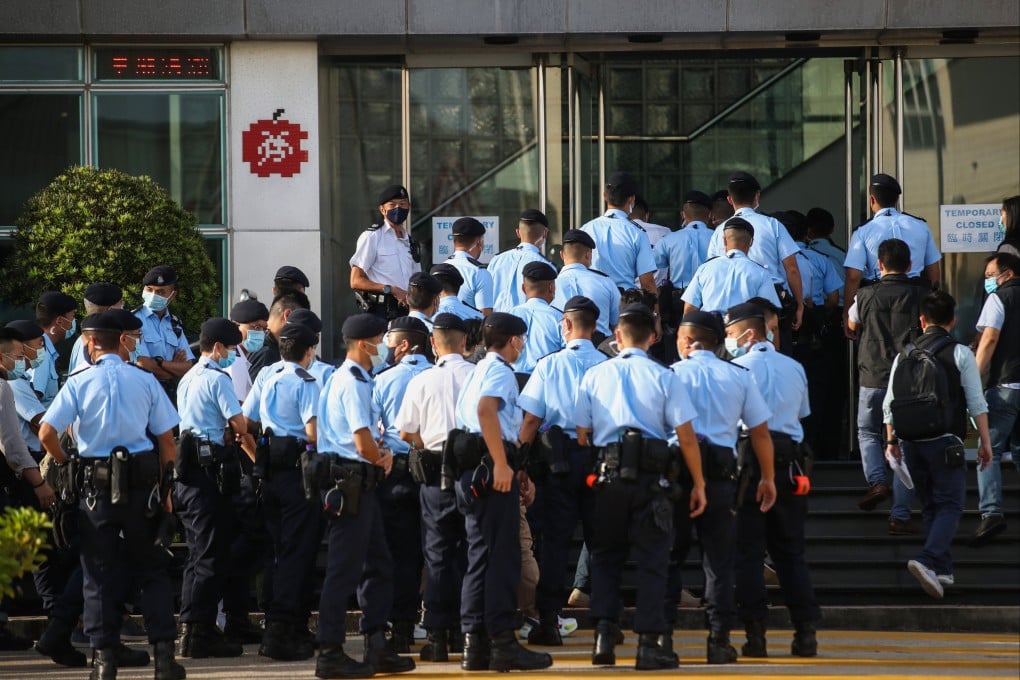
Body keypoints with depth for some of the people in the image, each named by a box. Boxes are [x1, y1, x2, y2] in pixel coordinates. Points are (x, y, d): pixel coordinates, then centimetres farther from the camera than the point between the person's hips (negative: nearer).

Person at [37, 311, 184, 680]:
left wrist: (65, 463, 7)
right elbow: (167, 440, 2)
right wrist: (165, 489, 11)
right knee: (152, 570, 10)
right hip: (142, 480, 1)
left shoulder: (79, 382, -3)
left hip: (96, 483, -1)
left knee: (99, 573, 6)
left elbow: (47, 433, -11)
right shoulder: (145, 380, 2)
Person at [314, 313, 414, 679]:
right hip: (350, 481, -11)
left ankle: (377, 648, 18)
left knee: (379, 565, 14)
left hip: (361, 483, 11)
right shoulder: (353, 384, -17)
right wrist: (381, 457, -3)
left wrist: (380, 452, 6)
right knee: (344, 570, -6)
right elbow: (363, 443, -23)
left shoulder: (347, 379, 15)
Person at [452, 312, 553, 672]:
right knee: (503, 556, -9)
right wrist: (501, 463, -28)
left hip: (473, 470, 10)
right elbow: (486, 409, -24)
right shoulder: (500, 370, -6)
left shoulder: (478, 371, 23)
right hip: (493, 466, -10)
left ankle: (474, 643, 7)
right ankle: (503, 642, -12)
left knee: (480, 556, 9)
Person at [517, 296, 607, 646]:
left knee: (554, 537, 2)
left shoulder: (549, 365, -2)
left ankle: (548, 620, -2)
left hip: (558, 457, -1)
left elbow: (531, 420, -5)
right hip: (599, 456, 1)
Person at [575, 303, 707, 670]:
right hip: (651, 477, -2)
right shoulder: (664, 378, -2)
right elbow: (687, 437, -5)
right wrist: (698, 484, 3)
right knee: (652, 560, 3)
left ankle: (604, 634, 2)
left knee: (606, 557, 14)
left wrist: (583, 476, 12)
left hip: (608, 477, 2)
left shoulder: (594, 376, 4)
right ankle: (649, 644, -1)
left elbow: (581, 435, 3)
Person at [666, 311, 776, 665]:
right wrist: (767, 478, 15)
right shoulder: (739, 377, 7)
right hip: (721, 475, 1)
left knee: (669, 558, 8)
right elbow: (760, 431, 7)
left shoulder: (671, 375, 0)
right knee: (719, 561, 5)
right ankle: (719, 641, 0)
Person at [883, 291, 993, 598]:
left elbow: (889, 404, 10)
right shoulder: (960, 354, -2)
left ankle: (942, 569, 14)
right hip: (944, 442, -4)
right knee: (950, 505, -2)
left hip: (910, 443, 4)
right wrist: (985, 442, 1)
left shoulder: (903, 356, 9)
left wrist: (891, 440, 20)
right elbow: (976, 403, -5)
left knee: (931, 506, 16)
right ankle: (928, 559, -23)